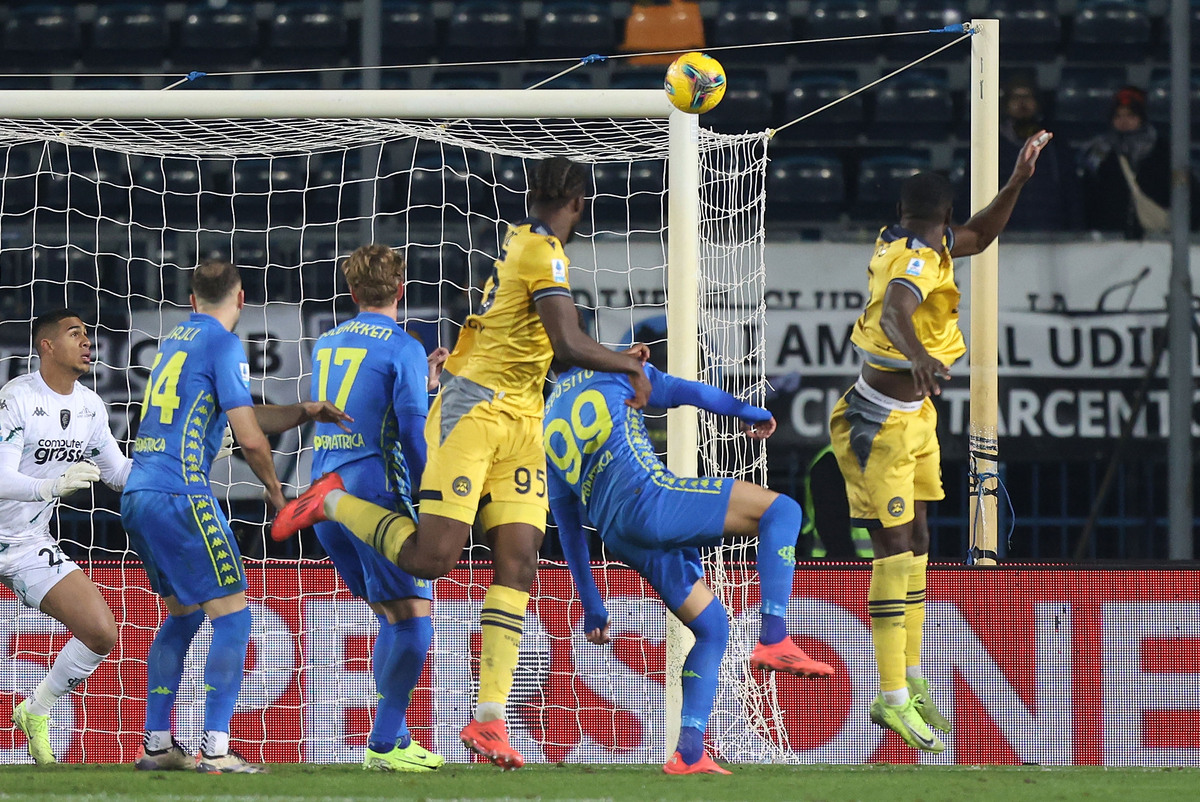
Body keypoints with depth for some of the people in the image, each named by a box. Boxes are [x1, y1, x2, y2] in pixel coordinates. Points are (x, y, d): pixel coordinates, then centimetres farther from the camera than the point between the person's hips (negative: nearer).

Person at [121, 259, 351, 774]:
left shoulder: (175, 340, 19)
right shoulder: (223, 345, -6)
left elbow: (241, 414, 23)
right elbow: (250, 438, -11)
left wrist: (304, 413, 10)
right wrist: (274, 489, 7)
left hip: (137, 495, 8)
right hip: (180, 495, -8)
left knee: (182, 615, 20)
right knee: (232, 616, -4)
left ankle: (156, 744, 18)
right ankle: (216, 750, -11)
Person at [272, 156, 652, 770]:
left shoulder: (521, 240, 15)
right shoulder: (542, 252, -12)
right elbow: (567, 345, -21)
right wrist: (631, 368, -8)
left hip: (520, 420, 9)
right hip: (476, 411, -9)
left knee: (518, 562, -4)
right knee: (432, 557, -15)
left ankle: (489, 719, -10)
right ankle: (335, 502, 9)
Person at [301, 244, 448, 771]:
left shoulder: (326, 345, 15)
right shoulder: (404, 350, -6)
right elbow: (413, 434, -13)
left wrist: (426, 383, 29)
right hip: (375, 495, -8)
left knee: (392, 619, 16)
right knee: (414, 617, -6)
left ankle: (393, 735, 14)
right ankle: (384, 745, -11)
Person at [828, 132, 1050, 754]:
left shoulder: (905, 241, 1)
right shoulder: (916, 260, -26)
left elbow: (978, 236, 18)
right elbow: (894, 312, -48)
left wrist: (1018, 178, 5)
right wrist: (917, 354, -69)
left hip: (911, 416, 10)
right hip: (878, 428, -10)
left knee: (914, 545, 13)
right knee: (895, 554, -9)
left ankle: (910, 683, 21)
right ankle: (894, 699, -6)